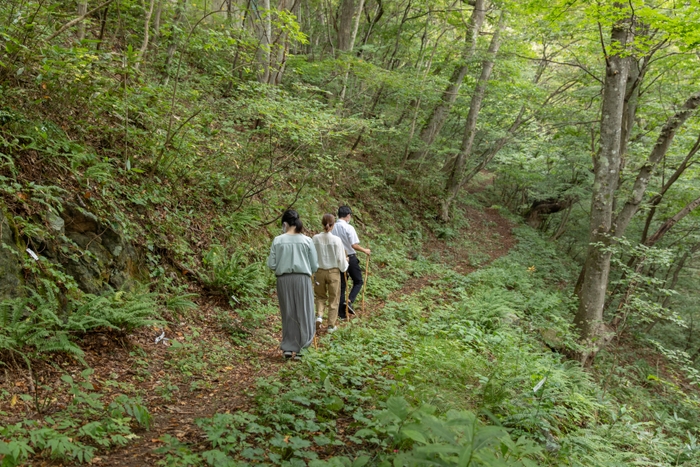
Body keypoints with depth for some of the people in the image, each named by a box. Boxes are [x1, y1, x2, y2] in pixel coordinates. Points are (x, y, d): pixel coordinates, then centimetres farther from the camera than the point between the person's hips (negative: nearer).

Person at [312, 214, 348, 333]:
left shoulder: (315, 239, -10)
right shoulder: (336, 240, -16)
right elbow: (341, 259, -9)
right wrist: (344, 266, 12)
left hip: (320, 271, 2)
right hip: (333, 272, -2)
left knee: (320, 296, 22)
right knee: (333, 299, 13)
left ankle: (319, 315, 0)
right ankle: (331, 325, 20)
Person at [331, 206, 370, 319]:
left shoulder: (332, 228, 0)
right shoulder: (349, 228, -14)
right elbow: (354, 245, -17)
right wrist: (365, 250, -1)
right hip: (350, 258, -5)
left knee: (341, 285, 11)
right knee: (358, 282, 14)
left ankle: (341, 313, 14)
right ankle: (349, 301, -8)